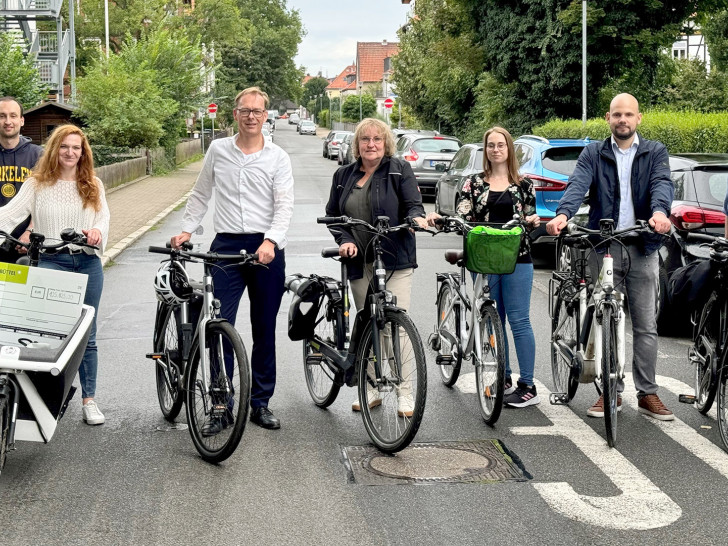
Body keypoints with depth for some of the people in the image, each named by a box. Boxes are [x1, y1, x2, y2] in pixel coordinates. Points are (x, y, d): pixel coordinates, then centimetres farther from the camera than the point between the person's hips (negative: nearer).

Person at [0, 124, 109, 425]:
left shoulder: (93, 185, 12)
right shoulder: (37, 184, 3)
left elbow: (104, 216, 5)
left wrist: (97, 230, -19)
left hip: (88, 262, 2)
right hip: (52, 261, -2)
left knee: (87, 335, 6)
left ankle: (89, 400, 14)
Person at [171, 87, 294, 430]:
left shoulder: (278, 158, 3)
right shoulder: (218, 150, 9)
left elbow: (284, 206, -5)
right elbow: (201, 194, 19)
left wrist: (270, 241, -21)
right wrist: (186, 229, 8)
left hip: (267, 250, 0)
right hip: (226, 247, 1)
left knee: (264, 330, 6)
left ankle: (260, 402, 16)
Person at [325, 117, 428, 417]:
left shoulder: (400, 170, 3)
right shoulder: (344, 176, 13)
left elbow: (413, 203, -3)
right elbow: (332, 214, 13)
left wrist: (417, 217, -27)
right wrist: (344, 240, -4)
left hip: (395, 260, -4)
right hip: (359, 261, 4)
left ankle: (404, 392, -5)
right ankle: (372, 388, 19)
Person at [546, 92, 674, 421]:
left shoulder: (655, 152, 8)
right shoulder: (594, 154, 8)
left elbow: (662, 184, -11)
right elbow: (577, 185, -10)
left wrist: (660, 212, -34)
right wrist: (563, 214, -31)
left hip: (643, 248, 0)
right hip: (604, 247, 0)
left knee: (646, 325, 4)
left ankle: (647, 394, 12)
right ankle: (611, 392, 14)